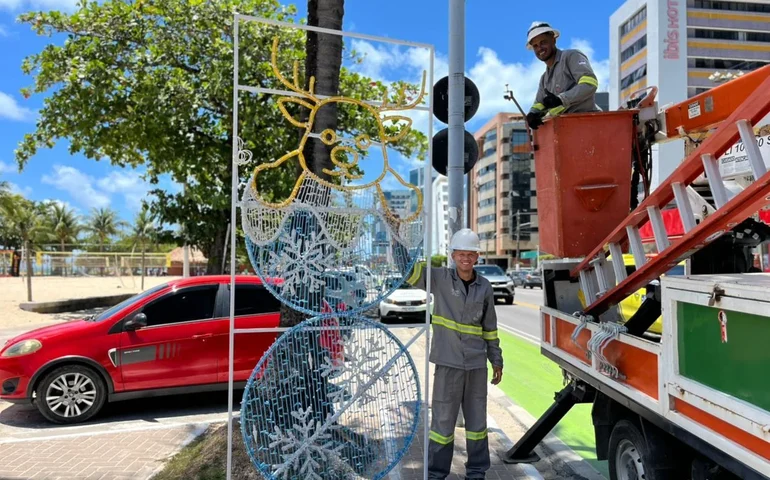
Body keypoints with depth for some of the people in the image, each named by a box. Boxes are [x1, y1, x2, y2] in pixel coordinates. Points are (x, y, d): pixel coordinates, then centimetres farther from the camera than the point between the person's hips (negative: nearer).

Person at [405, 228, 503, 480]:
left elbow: (490, 327, 11)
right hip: (448, 363, -3)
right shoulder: (439, 278, -4)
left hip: (477, 364, 3)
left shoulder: (485, 287, 4)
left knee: (477, 419, 14)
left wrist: (497, 361, 13)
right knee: (443, 420, 6)